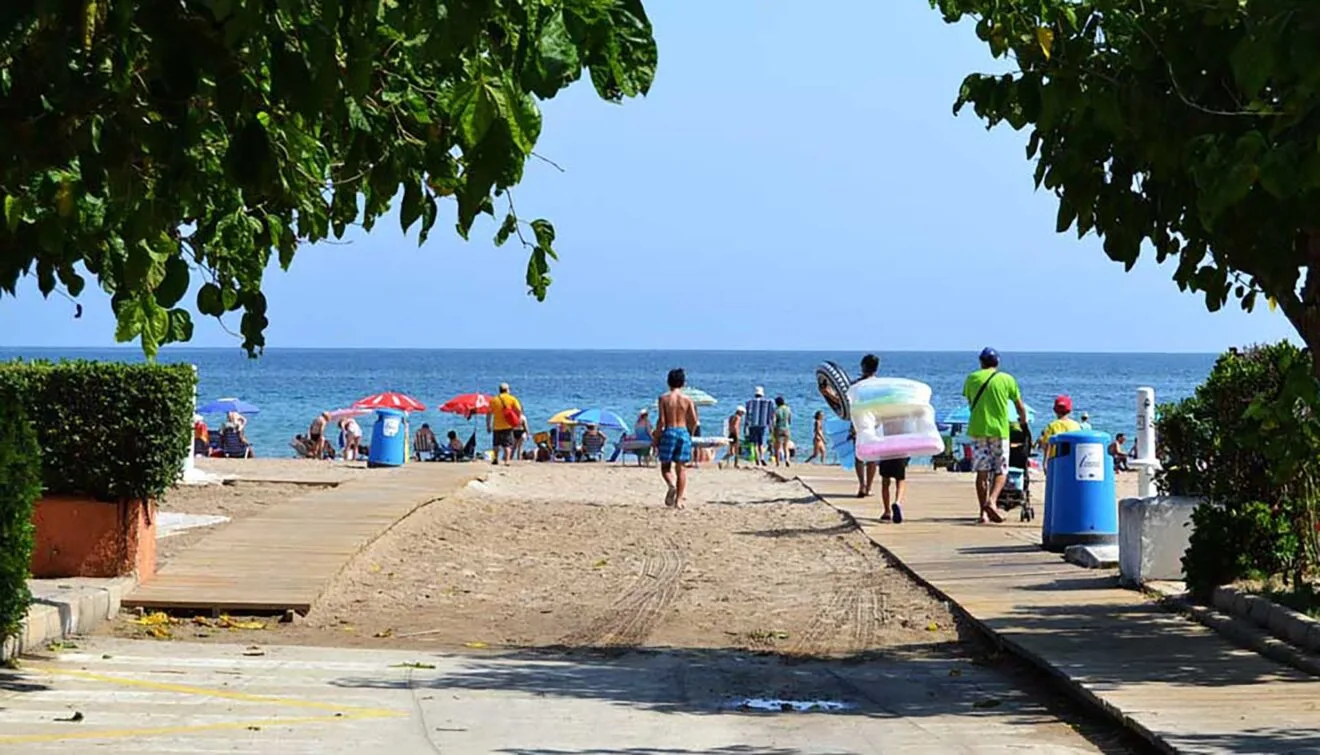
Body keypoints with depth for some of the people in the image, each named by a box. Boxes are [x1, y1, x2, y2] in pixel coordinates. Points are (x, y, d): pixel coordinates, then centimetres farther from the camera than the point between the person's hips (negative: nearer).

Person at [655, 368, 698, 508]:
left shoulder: (664, 398, -3)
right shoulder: (687, 400, 2)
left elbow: (662, 421, -8)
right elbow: (694, 421, -2)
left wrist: (656, 439, 0)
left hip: (669, 432, -2)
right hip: (683, 432, 2)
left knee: (665, 466, 9)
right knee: (681, 468, 6)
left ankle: (671, 485, -22)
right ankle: (679, 499, 2)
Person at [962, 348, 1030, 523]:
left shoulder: (971, 379, 6)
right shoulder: (1007, 379, 3)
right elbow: (1020, 407, 11)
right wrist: (1024, 424, 29)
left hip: (977, 429, 1)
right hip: (1000, 430, -1)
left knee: (982, 472, 5)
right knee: (1001, 472, 5)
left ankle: (983, 512, 3)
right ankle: (992, 501, -19)